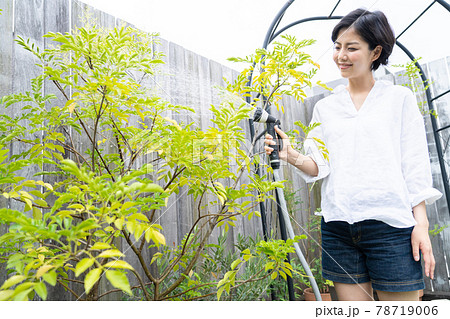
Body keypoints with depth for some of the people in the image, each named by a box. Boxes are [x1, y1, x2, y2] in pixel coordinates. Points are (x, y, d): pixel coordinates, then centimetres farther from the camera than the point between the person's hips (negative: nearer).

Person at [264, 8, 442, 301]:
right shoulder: (325, 107, 13)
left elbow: (415, 165, 2)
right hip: (338, 226, 3)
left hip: (390, 224, -2)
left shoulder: (399, 98, 6)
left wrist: (421, 223, -5)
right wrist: (293, 157, -14)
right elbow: (320, 165, 6)